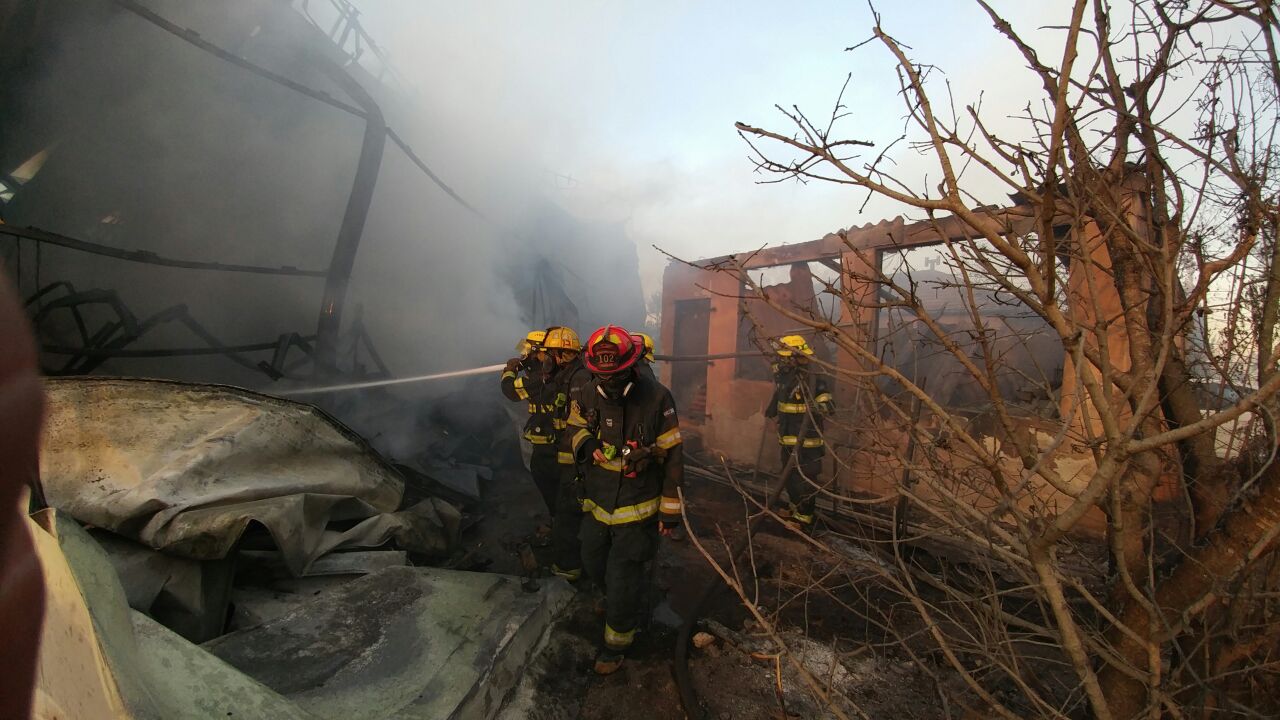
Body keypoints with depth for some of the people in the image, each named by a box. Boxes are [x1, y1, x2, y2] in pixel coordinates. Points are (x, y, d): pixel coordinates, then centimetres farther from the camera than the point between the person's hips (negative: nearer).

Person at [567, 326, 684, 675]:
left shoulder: (656, 399, -20)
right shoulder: (589, 396, -8)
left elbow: (672, 457, -13)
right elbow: (575, 426, 11)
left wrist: (671, 510, -9)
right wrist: (584, 442, -14)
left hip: (638, 507, -5)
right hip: (597, 502, 6)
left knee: (622, 578, 1)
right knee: (594, 563, 23)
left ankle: (617, 642, 26)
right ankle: (633, 601, 54)